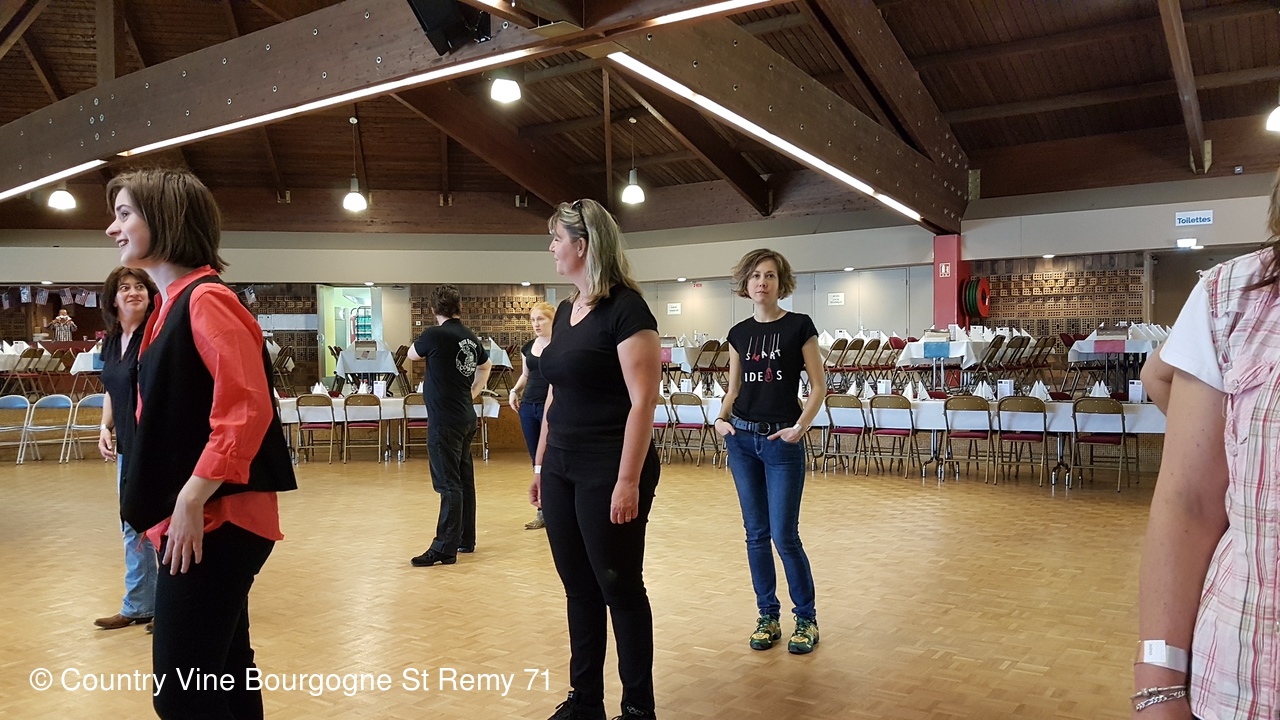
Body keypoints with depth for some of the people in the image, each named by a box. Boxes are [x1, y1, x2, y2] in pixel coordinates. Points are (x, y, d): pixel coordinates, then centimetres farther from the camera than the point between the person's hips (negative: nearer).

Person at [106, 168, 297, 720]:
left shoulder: (206, 299, -14)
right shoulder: (172, 303, 15)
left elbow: (247, 410, -24)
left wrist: (192, 499, -22)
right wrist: (178, 504, 16)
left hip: (213, 521, -10)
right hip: (200, 520, 10)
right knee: (223, 669, 18)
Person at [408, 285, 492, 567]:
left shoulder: (435, 335, -15)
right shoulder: (471, 338, 8)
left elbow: (412, 354, 6)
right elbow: (486, 365, 27)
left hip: (444, 421, -8)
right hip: (466, 418, 8)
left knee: (449, 484, -9)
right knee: (464, 479, 14)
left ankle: (445, 548, -8)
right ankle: (466, 540, 23)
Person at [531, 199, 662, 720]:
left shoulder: (625, 309, -13)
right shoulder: (565, 311, 11)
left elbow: (642, 401, -18)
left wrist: (628, 481, -21)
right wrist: (541, 463, 17)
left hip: (608, 474, -8)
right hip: (563, 471, 8)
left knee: (619, 588, 4)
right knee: (578, 588, 14)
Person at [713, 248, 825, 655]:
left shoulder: (799, 326, -5)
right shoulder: (739, 333, 7)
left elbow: (819, 385, -4)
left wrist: (801, 426, -15)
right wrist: (721, 419, -3)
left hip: (782, 441, -4)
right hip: (742, 439, 4)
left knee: (784, 536, -4)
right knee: (756, 533, 8)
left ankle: (806, 619, 14)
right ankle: (768, 617, 20)